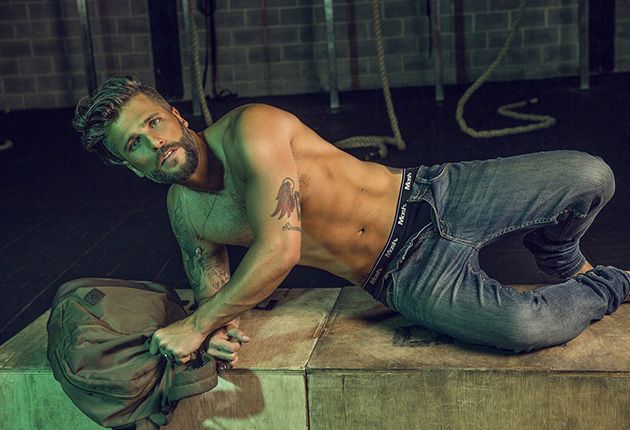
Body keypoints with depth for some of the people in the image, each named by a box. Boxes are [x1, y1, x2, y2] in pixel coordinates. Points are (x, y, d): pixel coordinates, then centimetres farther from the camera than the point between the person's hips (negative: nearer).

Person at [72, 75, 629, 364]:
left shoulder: (249, 129, -19)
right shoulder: (184, 213, 2)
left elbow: (281, 248, -27)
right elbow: (211, 285, 16)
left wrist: (195, 326, -22)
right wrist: (214, 330, -9)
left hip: (427, 197, -2)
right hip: (405, 276, 2)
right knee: (520, 328, -26)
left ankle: (566, 268, 24)